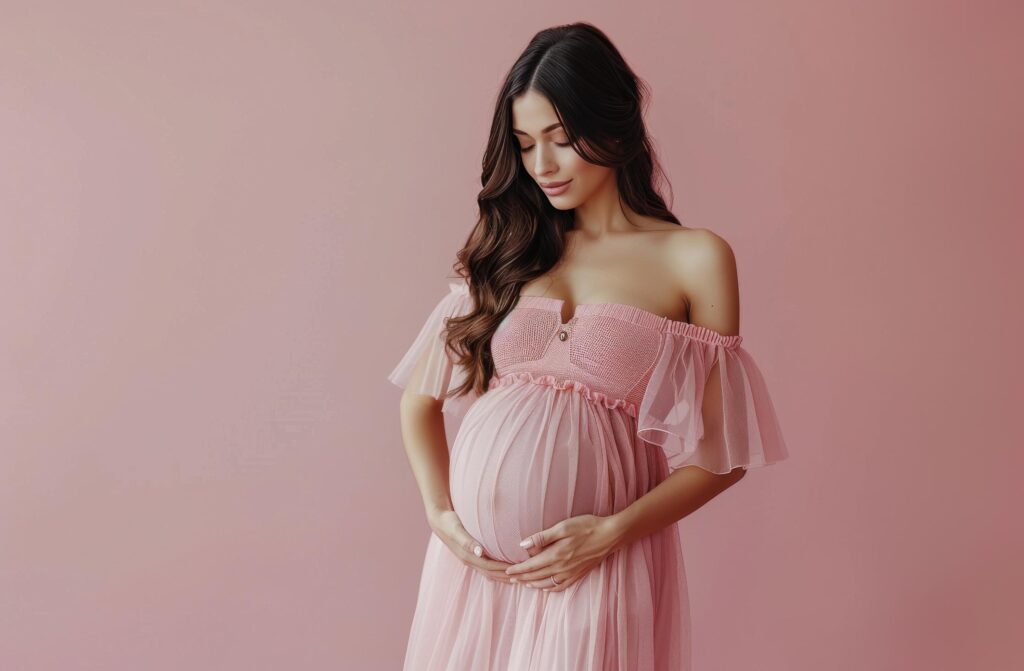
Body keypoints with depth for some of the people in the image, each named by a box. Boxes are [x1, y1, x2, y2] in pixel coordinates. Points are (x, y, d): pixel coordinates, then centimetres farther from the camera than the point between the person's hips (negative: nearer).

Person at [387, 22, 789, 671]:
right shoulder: (507, 249, 8)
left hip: (595, 558, -3)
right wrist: (441, 514, -4)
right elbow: (422, 398, 8)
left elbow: (723, 451, -3)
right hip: (475, 555, 3)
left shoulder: (695, 259, -3)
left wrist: (611, 532, -12)